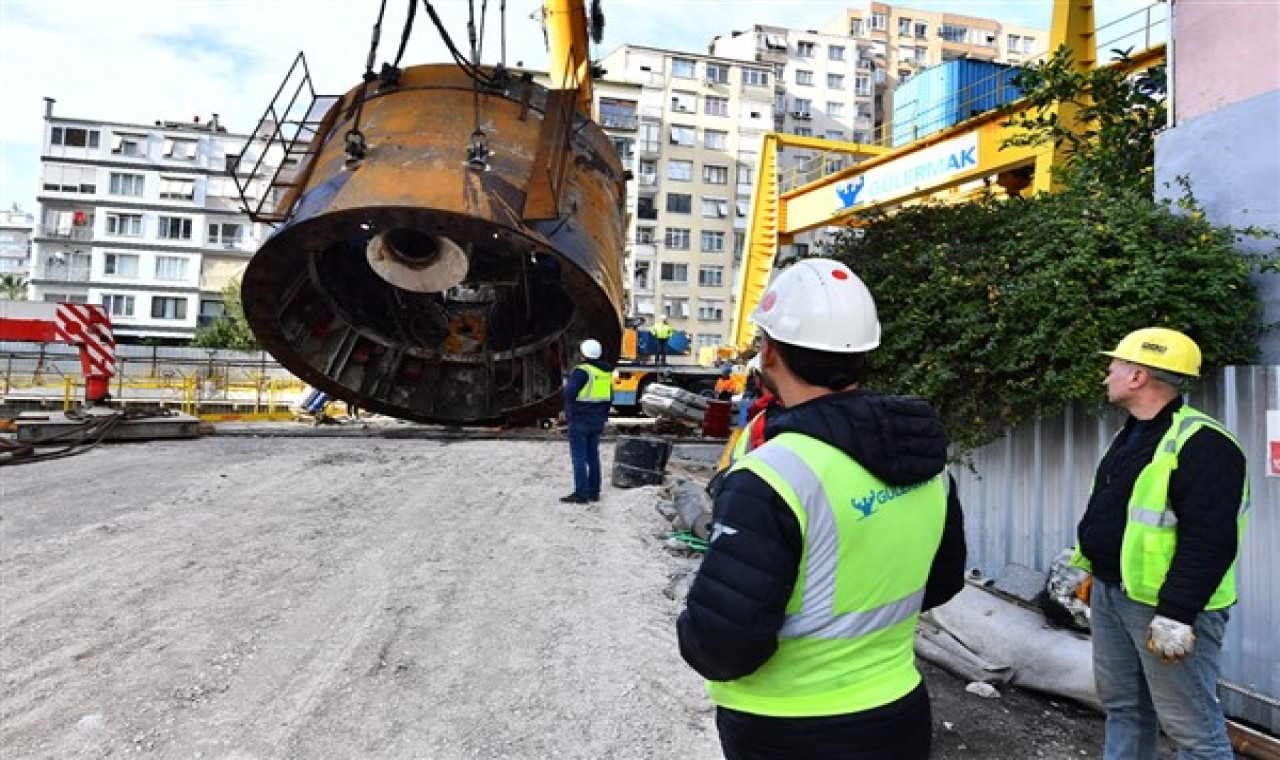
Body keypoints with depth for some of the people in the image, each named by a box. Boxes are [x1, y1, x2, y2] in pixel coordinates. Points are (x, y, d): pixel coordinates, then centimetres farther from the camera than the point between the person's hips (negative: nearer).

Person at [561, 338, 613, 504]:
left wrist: (567, 384, -3)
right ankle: (594, 492, 18)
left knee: (579, 457, -3)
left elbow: (569, 393, -24)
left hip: (580, 420, -8)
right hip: (597, 421, 8)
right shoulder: (606, 371, 8)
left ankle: (581, 494, -3)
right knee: (593, 456, 14)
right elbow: (609, 396, 15)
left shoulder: (582, 371, -18)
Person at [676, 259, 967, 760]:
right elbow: (942, 583, 9)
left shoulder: (772, 478, -28)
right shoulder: (926, 457, -4)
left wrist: (691, 630, -8)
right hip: (900, 718, 6)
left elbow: (721, 646, -28)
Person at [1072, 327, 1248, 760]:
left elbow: (1208, 539, -25)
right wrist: (1095, 575, 22)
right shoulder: (1132, 434, 13)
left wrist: (1176, 614, -26)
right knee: (1123, 708, 19)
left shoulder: (1200, 443, -19)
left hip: (1163, 604, -9)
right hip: (1111, 594, 10)